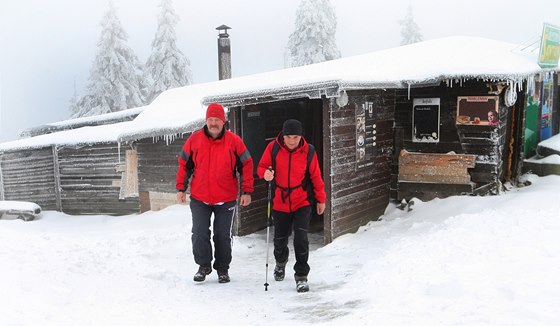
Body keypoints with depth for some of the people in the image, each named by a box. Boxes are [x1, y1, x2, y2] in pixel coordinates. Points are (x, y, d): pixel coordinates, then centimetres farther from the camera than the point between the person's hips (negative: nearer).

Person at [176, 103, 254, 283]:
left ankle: (223, 269, 25)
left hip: (226, 199, -1)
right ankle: (204, 265, 21)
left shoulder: (233, 141, -5)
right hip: (199, 198, 1)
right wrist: (181, 188, 3)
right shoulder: (194, 139, -2)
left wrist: (247, 191, -4)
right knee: (199, 234, 0)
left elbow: (247, 164, 0)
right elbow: (184, 164, 7)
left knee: (223, 236, 8)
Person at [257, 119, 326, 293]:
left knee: (301, 238, -14)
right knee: (280, 239, 14)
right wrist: (265, 173, -23)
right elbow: (261, 166, 1)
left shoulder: (308, 151, -9)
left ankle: (301, 276, 1)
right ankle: (280, 262, 47)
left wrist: (321, 199, 7)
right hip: (280, 202, 2)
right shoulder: (273, 148, -9)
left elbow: (315, 176, 1)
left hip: (302, 202, -1)